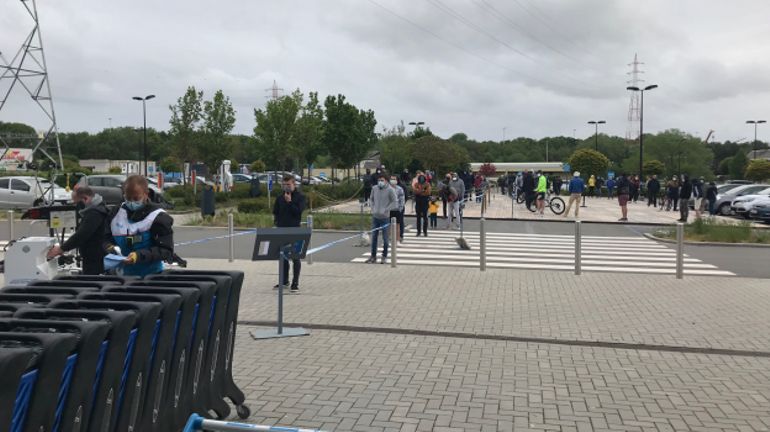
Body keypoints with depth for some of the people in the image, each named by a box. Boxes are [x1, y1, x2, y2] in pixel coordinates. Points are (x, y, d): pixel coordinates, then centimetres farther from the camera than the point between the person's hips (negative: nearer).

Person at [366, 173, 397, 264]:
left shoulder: (390, 190, -9)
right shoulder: (374, 189, 5)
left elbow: (395, 203, -8)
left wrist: (385, 210, -14)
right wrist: (373, 208, 3)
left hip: (385, 218, -4)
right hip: (375, 217, 4)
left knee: (385, 238, 3)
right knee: (374, 237, 8)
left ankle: (384, 256, 16)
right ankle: (373, 256, 17)